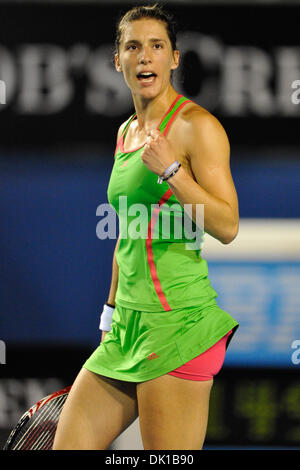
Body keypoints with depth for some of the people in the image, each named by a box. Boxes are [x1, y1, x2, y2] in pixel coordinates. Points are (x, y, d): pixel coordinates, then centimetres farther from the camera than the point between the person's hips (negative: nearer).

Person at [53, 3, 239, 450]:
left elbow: (228, 226, -15)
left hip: (178, 324, -8)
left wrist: (171, 169, -24)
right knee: (67, 446, 3)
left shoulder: (197, 126, -7)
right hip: (128, 323, 8)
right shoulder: (127, 132, 17)